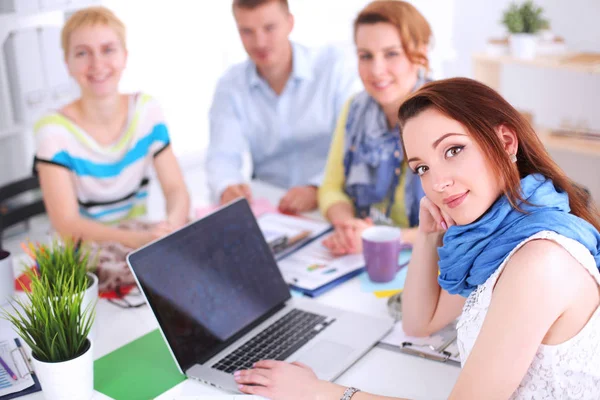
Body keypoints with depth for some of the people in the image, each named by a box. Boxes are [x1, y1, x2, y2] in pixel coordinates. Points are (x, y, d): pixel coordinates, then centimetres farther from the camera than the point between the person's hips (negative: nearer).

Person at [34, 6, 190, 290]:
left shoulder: (146, 110, -3)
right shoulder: (54, 130, -15)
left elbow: (175, 188, -5)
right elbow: (66, 223, -21)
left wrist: (173, 225, -30)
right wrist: (138, 239, -37)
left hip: (142, 237, 4)